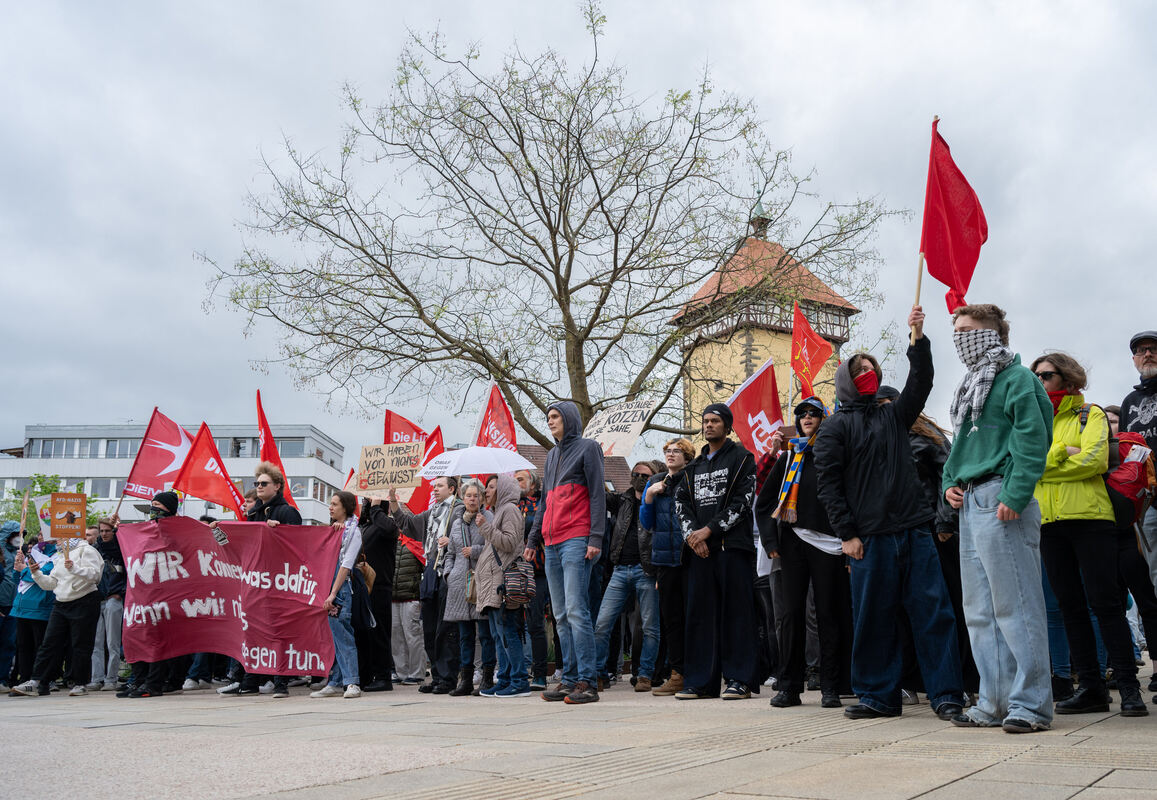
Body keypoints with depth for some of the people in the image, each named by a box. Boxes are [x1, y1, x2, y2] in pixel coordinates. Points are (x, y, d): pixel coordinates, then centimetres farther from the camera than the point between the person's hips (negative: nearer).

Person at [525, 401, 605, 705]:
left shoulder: (587, 447, 3)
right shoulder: (552, 455, 24)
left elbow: (597, 494, -5)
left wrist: (595, 538, -14)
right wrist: (533, 539, 22)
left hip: (576, 541, -8)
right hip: (551, 543, 8)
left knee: (576, 611, -13)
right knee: (561, 616, 6)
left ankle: (588, 681, -12)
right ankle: (570, 679, 9)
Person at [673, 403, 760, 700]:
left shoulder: (741, 458, 4)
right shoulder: (695, 466, 21)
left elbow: (742, 501, -6)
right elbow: (681, 501, 13)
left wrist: (709, 529, -11)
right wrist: (692, 534, -5)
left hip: (732, 544, -5)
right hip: (699, 549, 5)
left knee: (736, 611, -4)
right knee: (700, 612, 4)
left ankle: (739, 679, 0)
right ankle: (700, 681, 8)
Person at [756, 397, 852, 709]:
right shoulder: (789, 458, 15)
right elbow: (764, 501, 15)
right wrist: (770, 540, 5)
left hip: (827, 542, -3)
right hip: (793, 541, 3)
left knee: (829, 613, -1)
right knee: (792, 612, 3)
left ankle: (831, 687, 6)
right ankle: (789, 686, 9)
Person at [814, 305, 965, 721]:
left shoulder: (892, 415, 20)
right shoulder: (835, 427, 5)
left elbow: (920, 382, 8)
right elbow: (828, 483, -2)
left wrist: (918, 339, -4)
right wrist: (847, 534, -9)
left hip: (914, 531, 4)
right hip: (869, 536, -3)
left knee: (933, 610, -1)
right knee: (873, 617, 2)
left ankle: (946, 694, 5)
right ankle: (878, 695, 13)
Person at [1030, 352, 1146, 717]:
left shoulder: (1090, 414, 6)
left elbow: (1093, 460, -10)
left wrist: (1042, 464, -7)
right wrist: (1061, 452, -10)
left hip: (1089, 518, -4)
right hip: (1048, 522, 4)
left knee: (1104, 601, -7)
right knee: (1071, 605, 5)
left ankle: (1129, 687, -1)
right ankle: (1090, 687, 10)